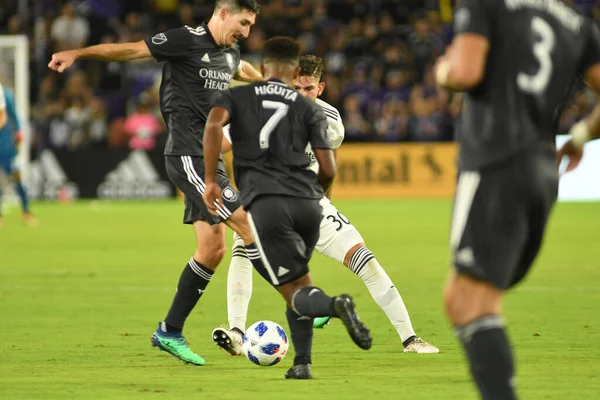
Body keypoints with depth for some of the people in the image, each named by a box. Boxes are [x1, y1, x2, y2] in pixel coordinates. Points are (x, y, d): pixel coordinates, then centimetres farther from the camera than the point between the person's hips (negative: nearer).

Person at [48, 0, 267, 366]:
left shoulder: (230, 53, 16)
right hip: (188, 155, -9)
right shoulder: (189, 41, -9)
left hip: (210, 158, 9)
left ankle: (170, 332, 13)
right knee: (248, 224, -14)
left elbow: (242, 70, 40)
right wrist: (76, 53, -21)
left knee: (213, 248, 5)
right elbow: (131, 49, -11)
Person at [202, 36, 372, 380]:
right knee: (298, 278, 24)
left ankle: (336, 306, -37)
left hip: (265, 202, -3)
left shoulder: (235, 97, 17)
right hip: (307, 203, 3)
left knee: (295, 292, -4)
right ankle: (302, 361, 13)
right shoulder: (310, 109, 19)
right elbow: (328, 169, 10)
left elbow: (214, 124, -6)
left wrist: (211, 180, -3)